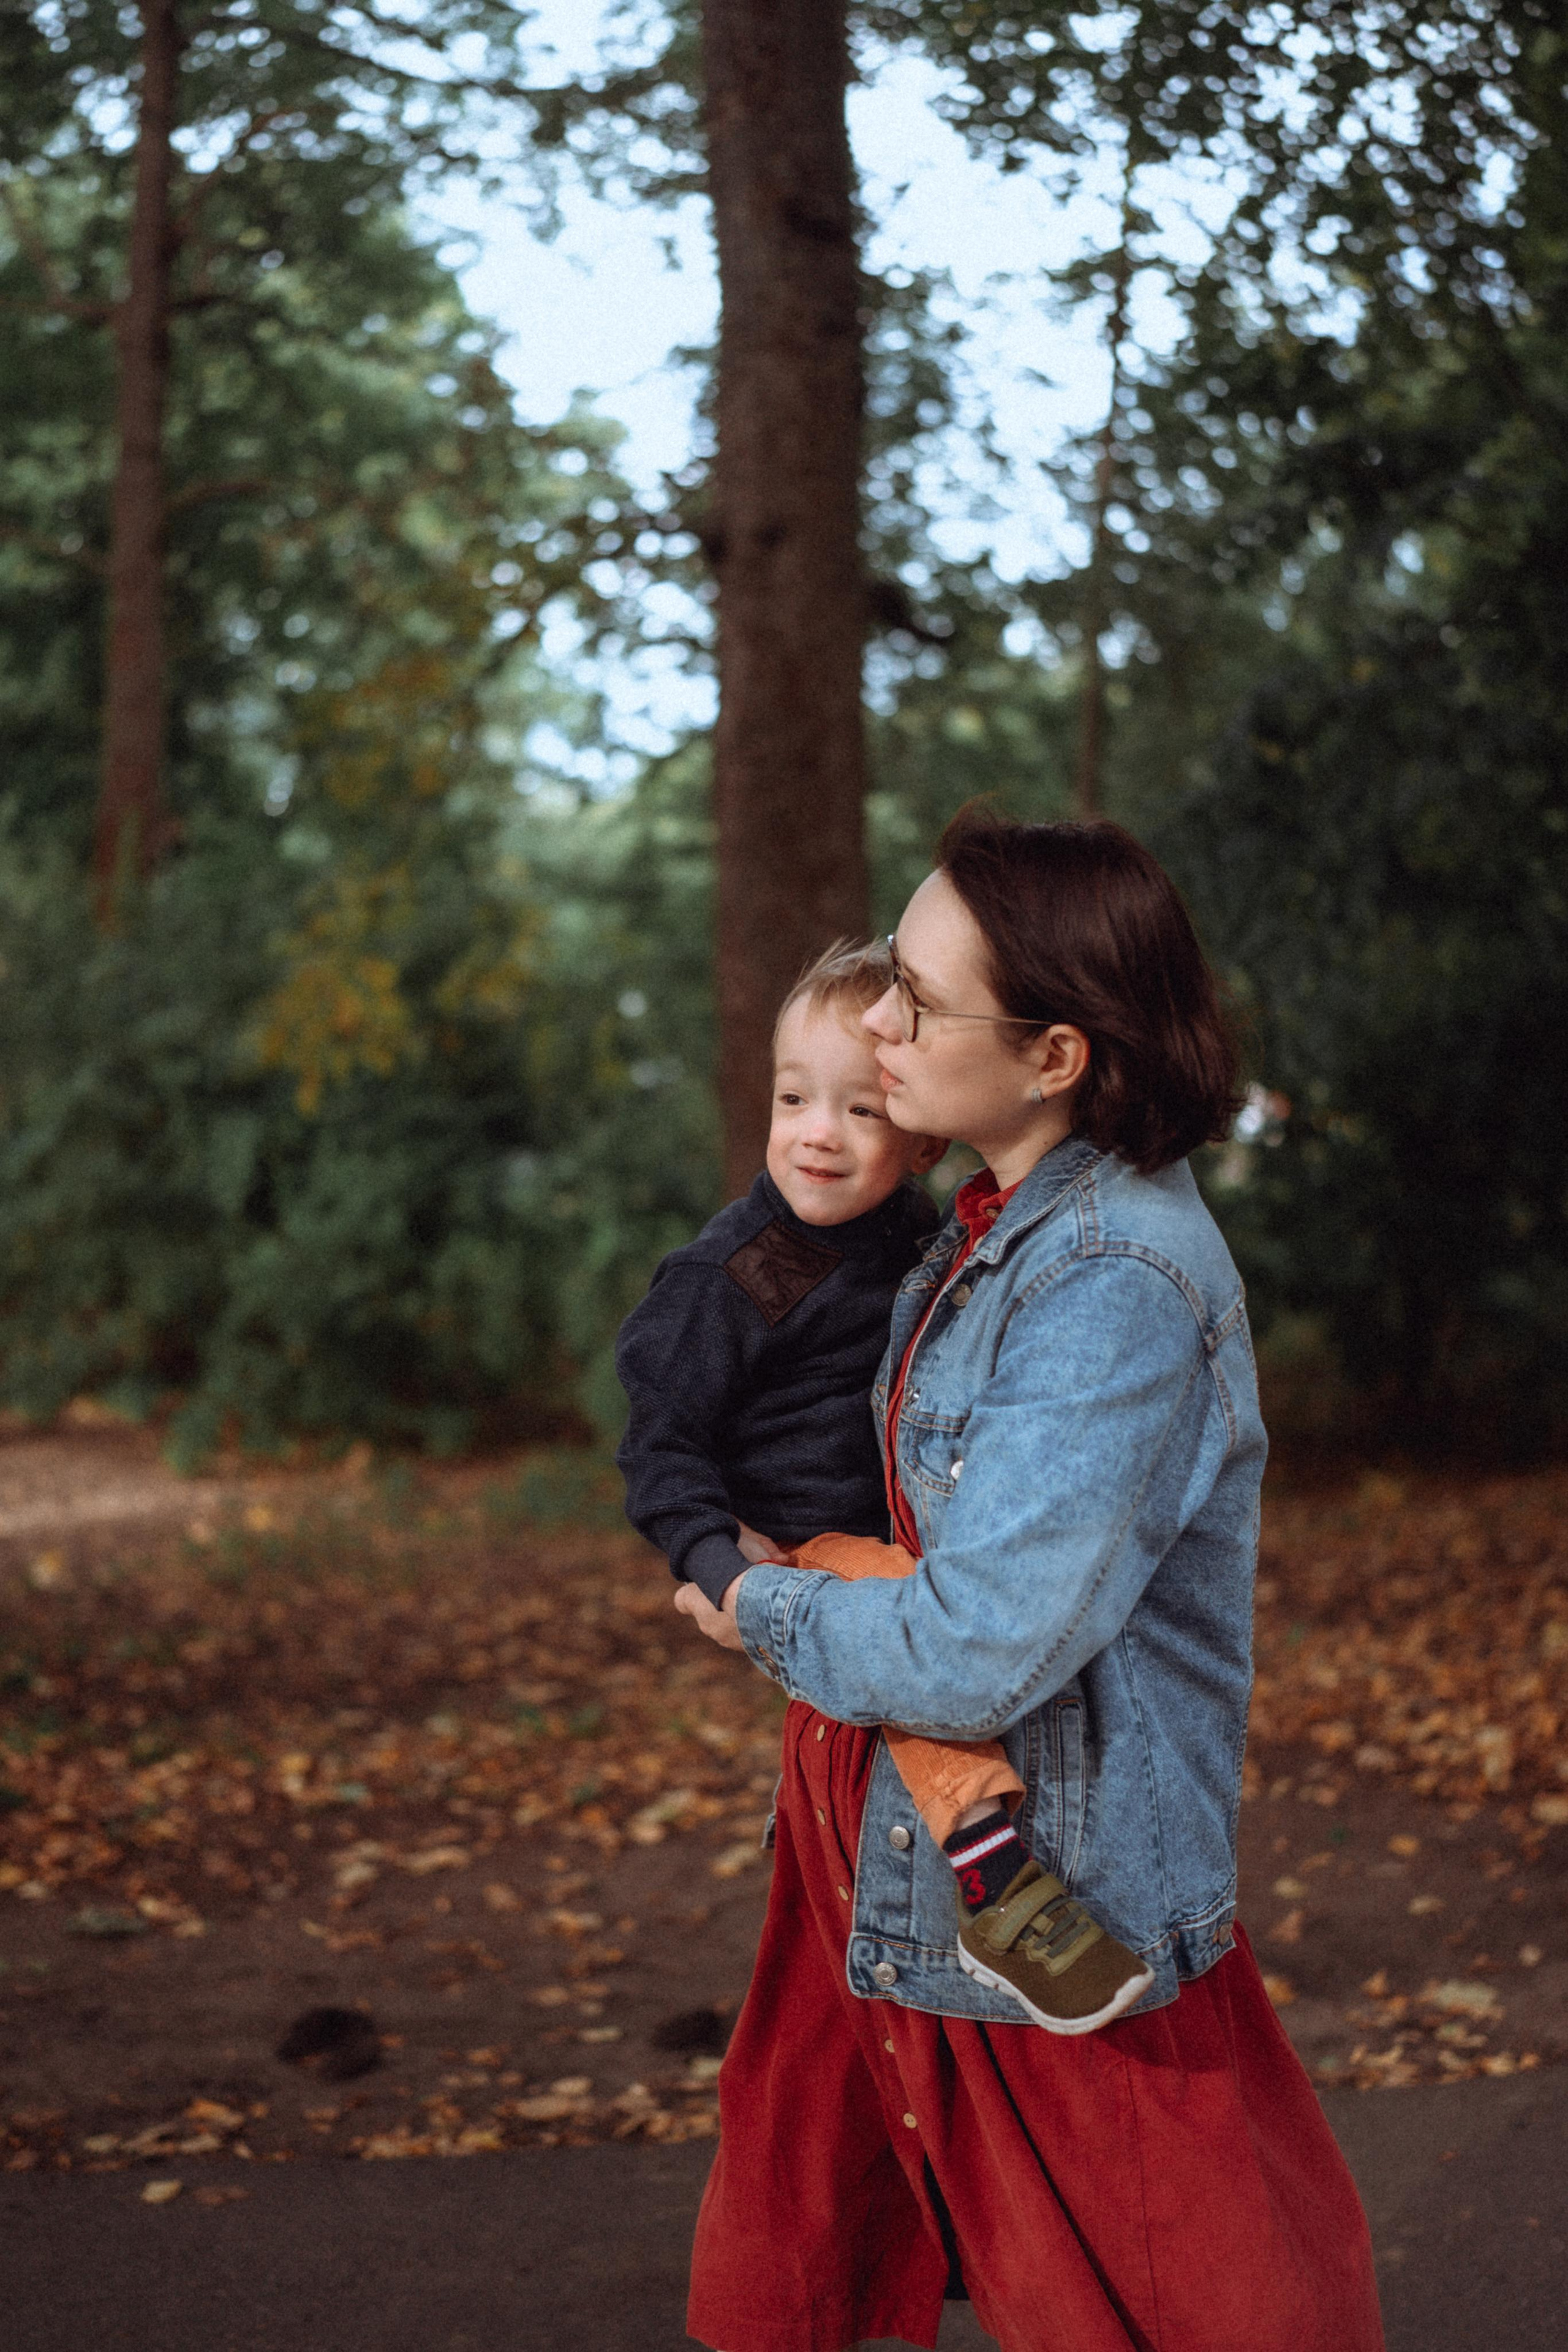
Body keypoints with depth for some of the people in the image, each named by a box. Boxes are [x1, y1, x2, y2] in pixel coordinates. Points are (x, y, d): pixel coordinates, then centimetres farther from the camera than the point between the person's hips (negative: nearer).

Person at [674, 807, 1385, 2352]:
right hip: (883, 1849, 9)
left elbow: (975, 1653, -30)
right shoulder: (999, 1225, 4)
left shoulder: (1119, 1288, -26)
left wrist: (770, 1616, -13)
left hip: (1056, 1917, -9)